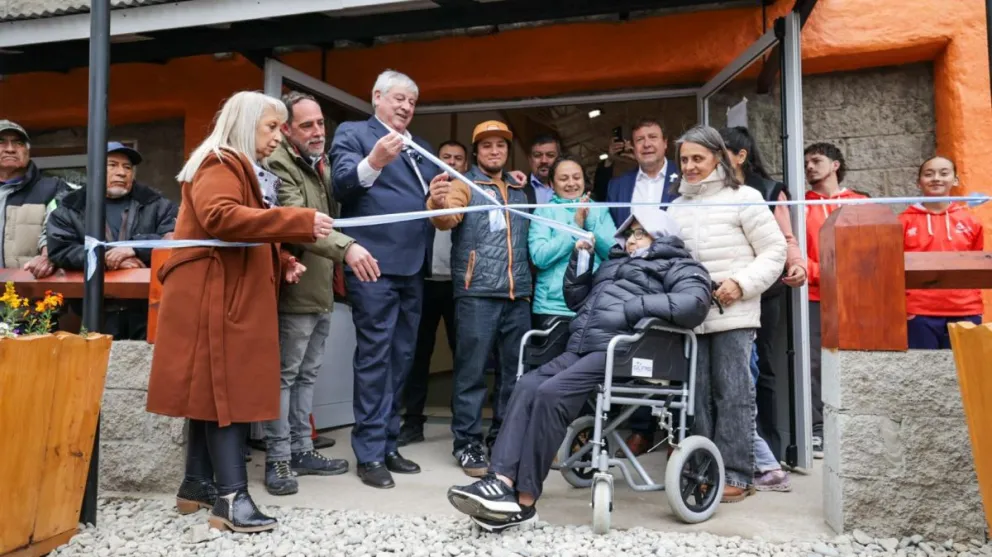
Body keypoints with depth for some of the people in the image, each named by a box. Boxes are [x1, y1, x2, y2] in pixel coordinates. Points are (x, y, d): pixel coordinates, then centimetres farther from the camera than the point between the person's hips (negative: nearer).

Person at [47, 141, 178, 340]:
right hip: (97, 312, 1)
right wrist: (106, 259, -13)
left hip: (147, 308, 0)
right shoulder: (70, 208, 11)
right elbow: (59, 250, -2)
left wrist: (136, 247, -17)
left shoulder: (154, 203, 9)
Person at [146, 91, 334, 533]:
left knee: (214, 390, 11)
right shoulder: (218, 164, -8)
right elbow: (220, 217, -27)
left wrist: (282, 262, 8)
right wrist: (299, 222, -29)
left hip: (235, 294, 10)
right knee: (225, 391, -11)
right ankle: (232, 496, -10)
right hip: (212, 296, -10)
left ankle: (198, 484, 18)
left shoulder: (250, 171, 24)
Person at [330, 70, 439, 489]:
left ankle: (388, 444, 21)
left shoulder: (420, 147, 23)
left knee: (401, 358, 11)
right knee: (374, 356, -5)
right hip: (374, 263, -7)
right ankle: (369, 454, 3)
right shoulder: (352, 132, 3)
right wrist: (373, 162, -31)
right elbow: (341, 184, -13)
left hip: (413, 265, 7)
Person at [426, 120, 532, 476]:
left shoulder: (520, 190, 19)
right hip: (477, 292, -5)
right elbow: (447, 219, -17)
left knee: (516, 369, 9)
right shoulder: (464, 184, 3)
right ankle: (467, 442, 7)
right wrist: (438, 203, -39)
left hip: (518, 293, 5)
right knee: (472, 370, -2)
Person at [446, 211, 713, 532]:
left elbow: (695, 303, -10)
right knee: (527, 387, -20)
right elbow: (576, 300, 34)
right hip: (580, 348, 7)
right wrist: (580, 259, 22)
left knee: (551, 395, -27)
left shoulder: (676, 266, 11)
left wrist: (638, 306, -14)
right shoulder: (615, 263, 34)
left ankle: (523, 503, -25)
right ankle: (501, 481, -30)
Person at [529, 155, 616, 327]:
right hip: (553, 307, -2)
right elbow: (539, 257, -11)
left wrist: (590, 222, -11)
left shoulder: (600, 210, 10)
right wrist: (575, 226, -12)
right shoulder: (544, 212, 3)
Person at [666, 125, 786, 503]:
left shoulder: (743, 198, 2)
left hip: (734, 314, -4)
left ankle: (737, 475, 7)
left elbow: (774, 250, 0)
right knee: (698, 395, 6)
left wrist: (742, 284, -11)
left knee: (734, 394, -1)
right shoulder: (676, 207, 16)